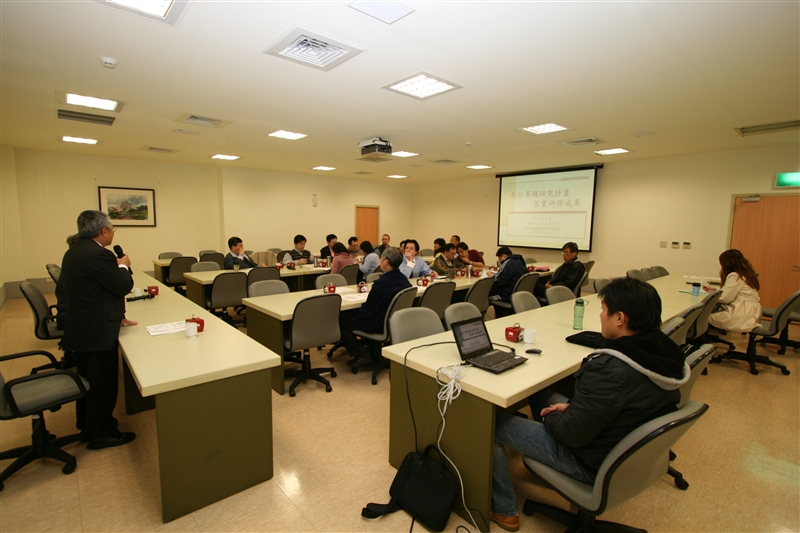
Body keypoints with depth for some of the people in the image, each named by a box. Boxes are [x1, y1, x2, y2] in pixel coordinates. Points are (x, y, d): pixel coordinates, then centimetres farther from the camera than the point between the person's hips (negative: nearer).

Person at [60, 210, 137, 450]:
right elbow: (124, 286, -20)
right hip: (97, 332, -10)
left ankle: (86, 426, 37)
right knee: (103, 383, 4)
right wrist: (123, 266, -1)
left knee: (88, 380, 22)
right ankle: (100, 434, 18)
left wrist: (116, 315, 16)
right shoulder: (98, 254, -24)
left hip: (80, 329, 10)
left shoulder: (74, 252, 9)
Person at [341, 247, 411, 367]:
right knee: (353, 315, 26)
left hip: (379, 326, -9)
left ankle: (364, 354, 2)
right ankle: (371, 349, 27)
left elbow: (368, 309, -19)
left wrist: (357, 313, 1)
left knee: (342, 325, 5)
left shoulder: (381, 282, -28)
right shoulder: (404, 279, -2)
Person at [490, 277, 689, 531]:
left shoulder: (610, 369, -36)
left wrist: (549, 418, -6)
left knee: (491, 420, 0)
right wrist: (571, 406, -1)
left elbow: (572, 434, -27)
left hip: (593, 463, -8)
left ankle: (504, 510, 19)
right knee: (540, 392, 21)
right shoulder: (665, 353, -10)